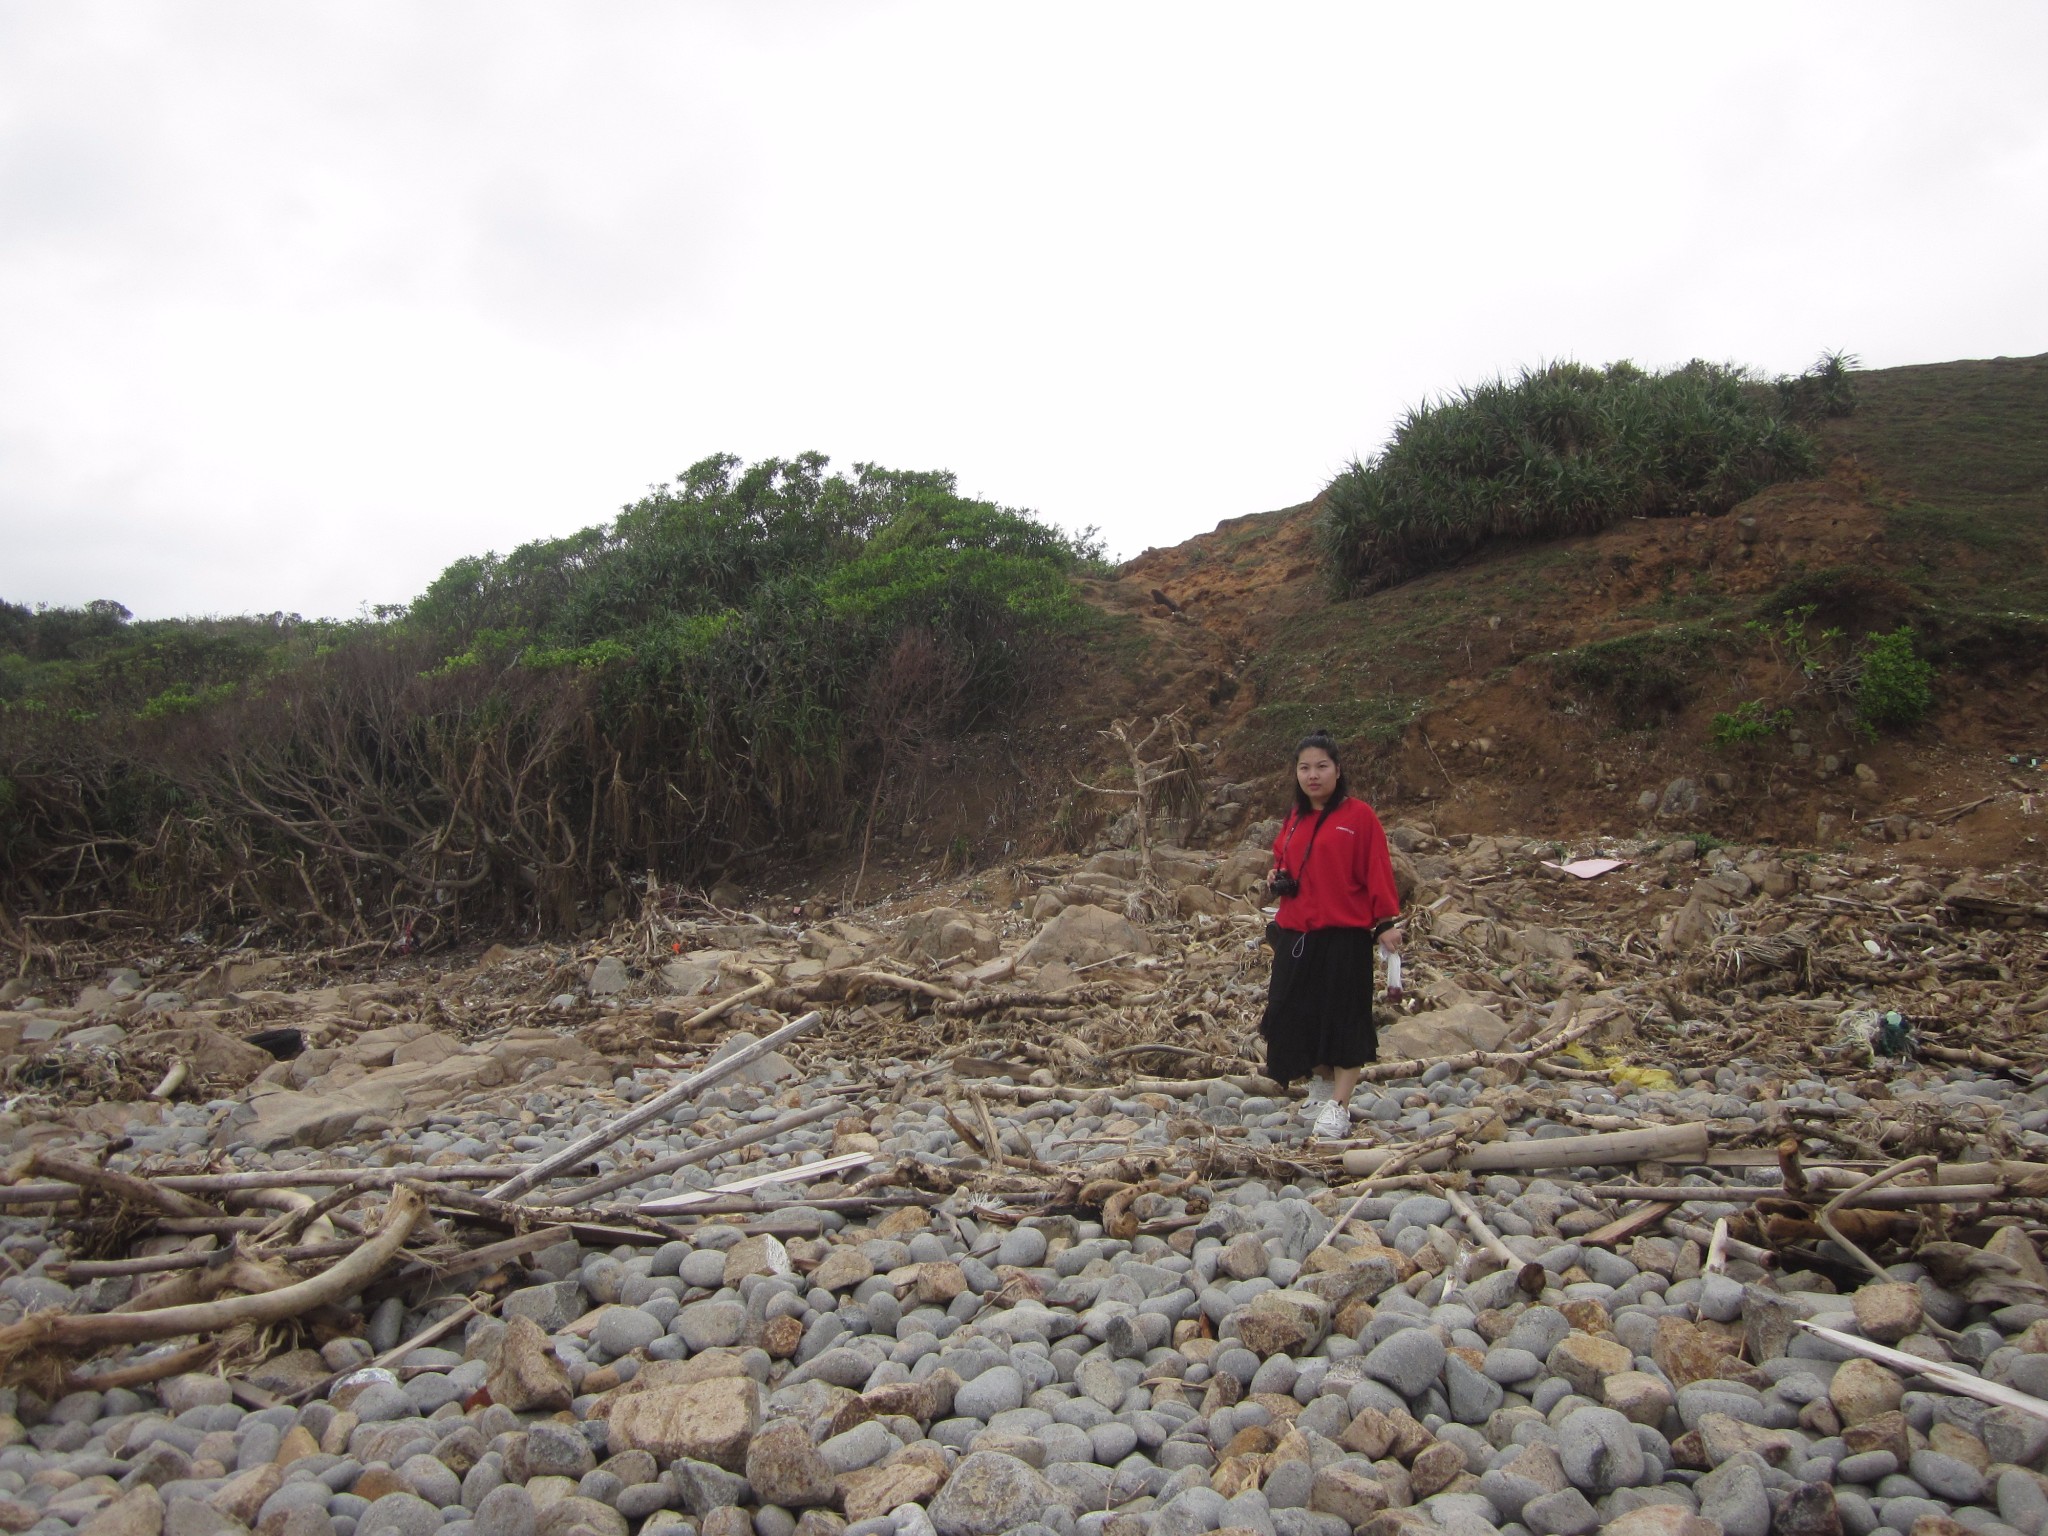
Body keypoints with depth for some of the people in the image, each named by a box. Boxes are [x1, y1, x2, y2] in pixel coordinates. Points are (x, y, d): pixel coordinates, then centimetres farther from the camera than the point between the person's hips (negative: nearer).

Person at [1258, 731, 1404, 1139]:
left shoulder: (1359, 816, -6)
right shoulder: (1295, 819, 12)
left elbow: (1377, 871, -8)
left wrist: (1386, 922, -13)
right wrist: (1277, 877, 3)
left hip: (1344, 934, -6)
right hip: (1295, 934, 6)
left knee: (1344, 1016, 0)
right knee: (1296, 1014, 9)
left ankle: (1339, 1106, 9)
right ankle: (1320, 1086, 29)